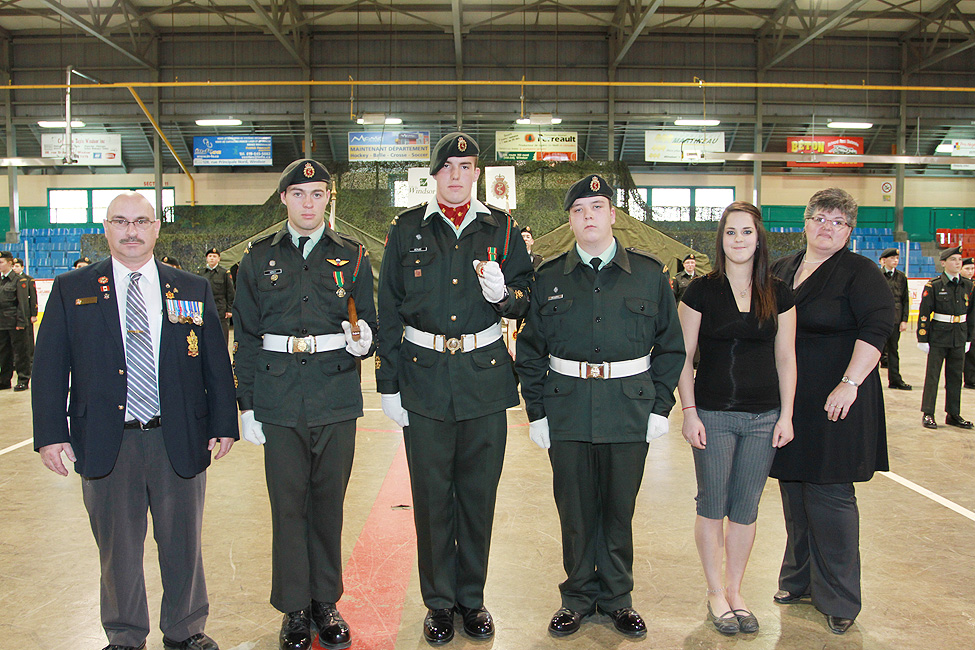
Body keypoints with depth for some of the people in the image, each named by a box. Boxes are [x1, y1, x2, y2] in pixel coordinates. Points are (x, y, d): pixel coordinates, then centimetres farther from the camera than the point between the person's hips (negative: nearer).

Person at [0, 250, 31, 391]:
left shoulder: (19, 280, -6)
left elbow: (23, 303, -10)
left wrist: (21, 322, -15)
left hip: (15, 322, -7)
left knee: (20, 351, 0)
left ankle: (23, 380, 7)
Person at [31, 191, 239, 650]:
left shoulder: (192, 290, 6)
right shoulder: (70, 290, 4)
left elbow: (217, 363, 6)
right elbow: (49, 367, 3)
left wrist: (223, 424, 1)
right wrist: (51, 434, -4)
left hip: (179, 440, 1)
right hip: (106, 444, 0)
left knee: (183, 543, 12)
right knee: (117, 548, 12)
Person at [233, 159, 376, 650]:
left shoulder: (351, 256, 7)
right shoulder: (259, 258, 7)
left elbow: (369, 319, 10)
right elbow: (245, 335, 6)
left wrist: (363, 341, -14)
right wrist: (247, 405, 2)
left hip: (336, 395, 0)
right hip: (279, 398, 0)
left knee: (329, 500, 8)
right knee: (288, 502, 4)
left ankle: (326, 601, 23)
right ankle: (295, 609, 18)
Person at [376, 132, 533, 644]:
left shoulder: (502, 229, 6)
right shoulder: (407, 230, 4)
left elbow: (526, 303, 9)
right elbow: (388, 311, 3)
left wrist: (503, 295, -15)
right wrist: (388, 384, -1)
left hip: (486, 376, 1)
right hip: (424, 378, 0)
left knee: (479, 492, 9)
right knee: (431, 493, 6)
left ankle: (472, 597, 26)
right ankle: (439, 601, 23)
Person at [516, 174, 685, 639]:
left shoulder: (649, 274, 3)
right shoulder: (549, 278, 4)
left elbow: (670, 346, 6)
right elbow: (530, 351, 7)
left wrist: (661, 406, 0)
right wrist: (536, 412, 1)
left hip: (629, 408, 0)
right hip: (568, 407, 1)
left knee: (620, 508, 10)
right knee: (575, 509, 8)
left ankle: (617, 597, 28)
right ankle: (578, 596, 26)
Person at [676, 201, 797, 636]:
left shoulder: (778, 294, 5)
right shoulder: (701, 291, -2)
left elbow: (785, 359, 8)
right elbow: (684, 357, -1)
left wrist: (786, 415, 3)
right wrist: (689, 412, -7)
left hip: (763, 417, 2)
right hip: (713, 415, -2)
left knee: (746, 509, 10)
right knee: (712, 507, 5)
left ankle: (735, 590, 26)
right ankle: (716, 595, 21)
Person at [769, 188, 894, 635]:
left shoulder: (858, 272, -5)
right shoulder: (781, 270, 13)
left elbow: (876, 326, -16)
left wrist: (850, 383, -23)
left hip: (833, 401, -5)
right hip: (787, 398, 6)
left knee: (830, 493, -3)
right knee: (793, 490, 12)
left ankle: (838, 598, 10)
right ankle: (799, 578, 28)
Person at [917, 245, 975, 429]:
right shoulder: (933, 286, -6)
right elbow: (924, 313, -6)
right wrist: (923, 338, -9)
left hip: (959, 337, 4)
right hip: (938, 337, -4)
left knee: (956, 376, 10)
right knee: (932, 375, 0)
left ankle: (953, 414, 20)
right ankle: (927, 414, 6)